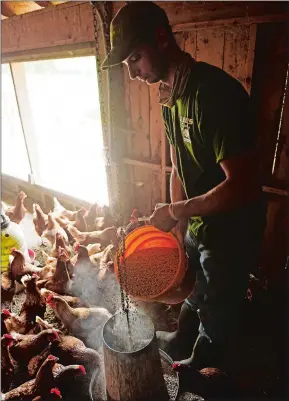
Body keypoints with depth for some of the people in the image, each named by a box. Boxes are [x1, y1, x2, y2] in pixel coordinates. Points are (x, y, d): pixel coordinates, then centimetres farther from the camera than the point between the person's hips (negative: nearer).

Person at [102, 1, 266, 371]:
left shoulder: (216, 92, -27)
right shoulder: (169, 96, 1)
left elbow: (243, 185, -31)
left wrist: (175, 210, -20)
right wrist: (178, 228, 7)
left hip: (231, 232, -7)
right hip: (198, 225, 8)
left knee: (217, 311, 19)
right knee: (193, 291, 29)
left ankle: (199, 369, 49)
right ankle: (181, 342, 58)